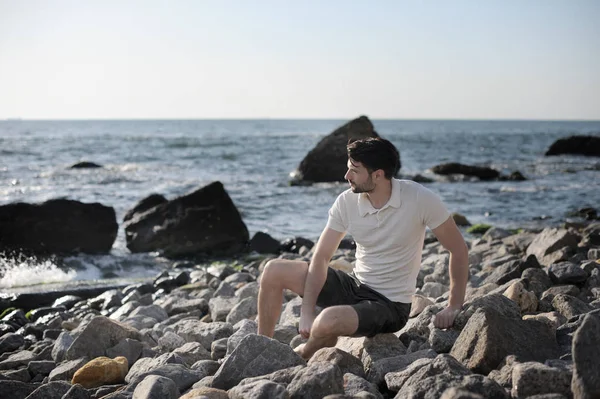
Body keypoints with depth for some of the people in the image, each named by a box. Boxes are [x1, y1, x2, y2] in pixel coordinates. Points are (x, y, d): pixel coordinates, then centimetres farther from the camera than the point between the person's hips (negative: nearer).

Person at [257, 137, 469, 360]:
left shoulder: (420, 199, -19)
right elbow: (321, 258, -6)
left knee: (329, 320, -34)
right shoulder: (347, 202, -8)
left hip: (390, 305, -5)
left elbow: (458, 249, -9)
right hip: (354, 286, 5)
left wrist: (454, 307, -11)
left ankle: (302, 357, 2)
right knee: (274, 271, -6)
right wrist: (306, 312, -16)